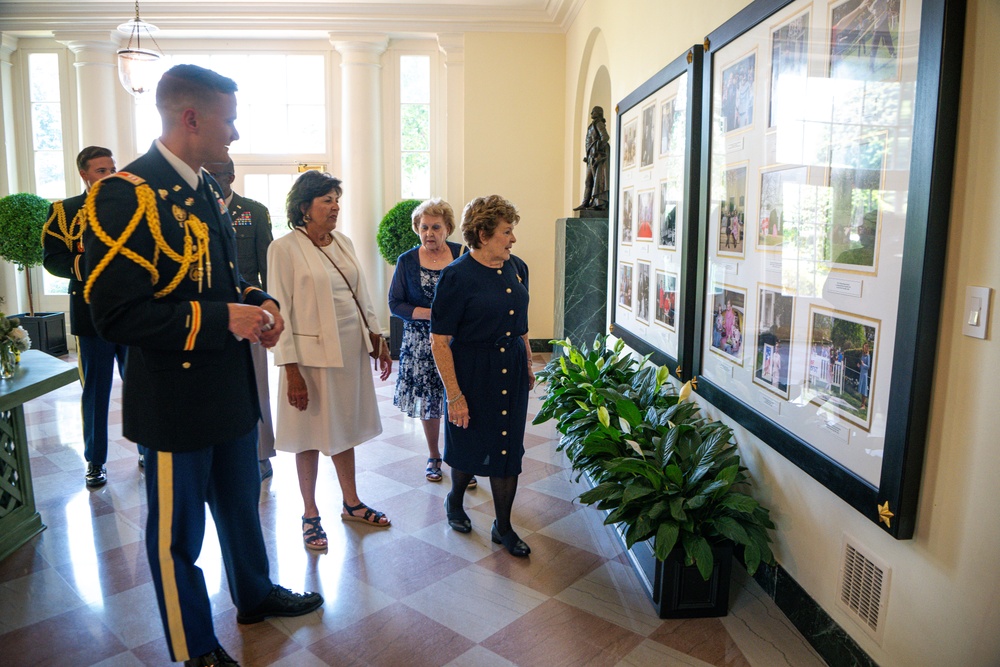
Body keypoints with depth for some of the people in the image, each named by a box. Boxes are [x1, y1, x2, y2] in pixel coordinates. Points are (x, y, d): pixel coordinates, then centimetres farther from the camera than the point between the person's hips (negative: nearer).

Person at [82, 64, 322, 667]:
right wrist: (223, 319, -24)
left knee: (241, 500, 25)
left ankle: (256, 594, 48)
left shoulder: (207, 188, 8)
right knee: (179, 531, 11)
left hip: (232, 387, 9)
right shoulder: (125, 195, -20)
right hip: (176, 398, -8)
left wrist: (257, 302, -1)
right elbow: (118, 313, -24)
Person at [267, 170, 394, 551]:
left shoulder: (344, 244, 8)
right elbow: (281, 312, -12)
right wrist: (291, 369, -15)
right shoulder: (285, 249, -10)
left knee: (345, 428, 17)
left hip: (351, 348, 6)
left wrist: (378, 341, 11)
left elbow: (362, 297, 13)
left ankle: (351, 503, 32)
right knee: (311, 434, 8)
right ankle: (310, 515, 24)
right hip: (311, 352, -5)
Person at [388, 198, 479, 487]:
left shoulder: (463, 255, -1)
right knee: (428, 402, 10)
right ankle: (433, 458, 30)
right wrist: (429, 313, -14)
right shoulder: (407, 261, 0)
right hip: (421, 344, 1)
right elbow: (396, 304, 0)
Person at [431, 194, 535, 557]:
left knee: (507, 448, 9)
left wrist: (528, 365, 17)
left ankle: (503, 527, 24)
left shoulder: (517, 268, 3)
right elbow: (439, 340, -18)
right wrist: (454, 395, -20)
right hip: (472, 373, -5)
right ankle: (454, 500, 43)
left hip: (511, 371, 5)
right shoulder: (457, 276, -17)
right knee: (470, 446, 12)